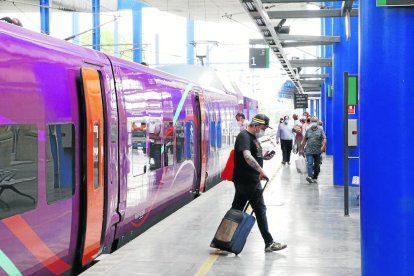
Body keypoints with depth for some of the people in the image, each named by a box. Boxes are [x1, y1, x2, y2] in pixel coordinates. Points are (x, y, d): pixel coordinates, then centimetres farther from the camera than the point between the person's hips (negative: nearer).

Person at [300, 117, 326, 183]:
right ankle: (310, 176, -27)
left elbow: (324, 139, -5)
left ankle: (315, 178, 18)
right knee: (310, 164, -15)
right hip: (309, 151, 0)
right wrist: (302, 149, 16)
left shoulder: (320, 130, 4)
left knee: (317, 165, 7)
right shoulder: (308, 131, 11)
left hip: (317, 151, 0)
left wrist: (323, 146, -22)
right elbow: (304, 140, 17)